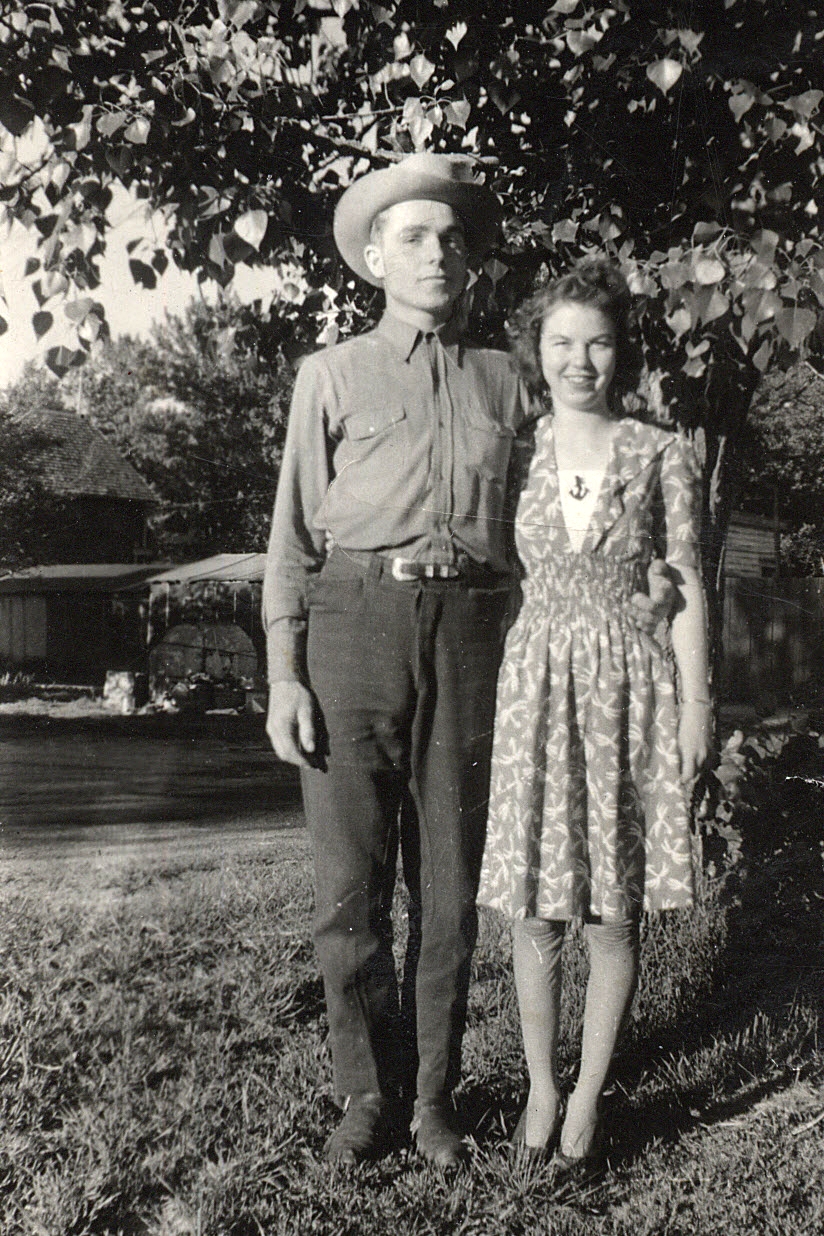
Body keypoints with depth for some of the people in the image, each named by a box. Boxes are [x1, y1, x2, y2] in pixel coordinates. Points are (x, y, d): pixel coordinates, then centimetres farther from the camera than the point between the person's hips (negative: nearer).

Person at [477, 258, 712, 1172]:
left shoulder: (663, 457, 1)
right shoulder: (518, 454, 5)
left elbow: (685, 588, 2)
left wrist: (696, 702, -1)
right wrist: (488, 696, 3)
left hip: (629, 687, -1)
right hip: (534, 685, 1)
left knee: (614, 915, 5)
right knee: (533, 910, 5)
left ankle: (588, 1095, 20)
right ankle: (540, 1087, 22)